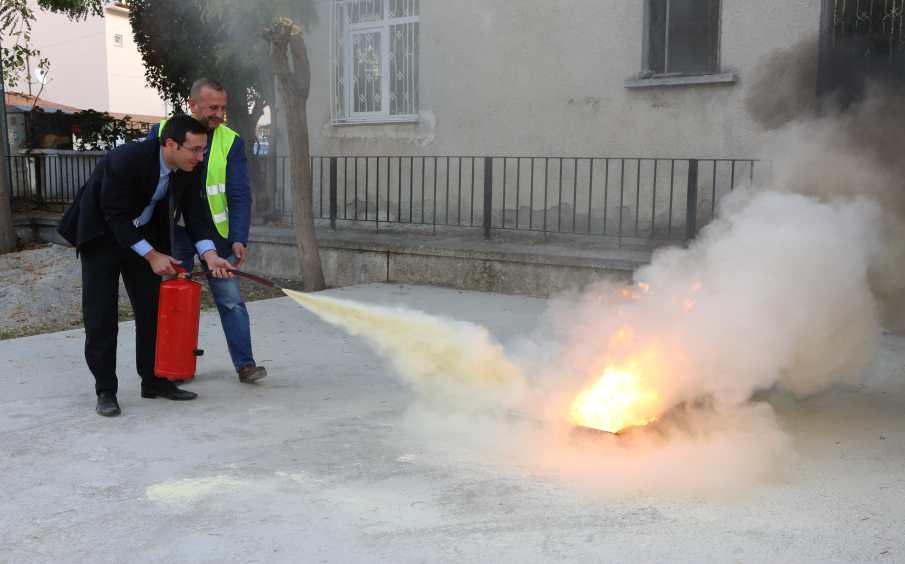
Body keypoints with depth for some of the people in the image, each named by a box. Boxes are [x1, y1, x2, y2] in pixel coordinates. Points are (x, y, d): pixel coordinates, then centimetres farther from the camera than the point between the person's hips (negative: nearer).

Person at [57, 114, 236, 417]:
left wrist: (210, 255, -23)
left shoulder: (189, 169, -14)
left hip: (143, 233, 6)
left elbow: (194, 213, -9)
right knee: (100, 314, -5)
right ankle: (105, 390, 4)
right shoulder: (126, 159, -32)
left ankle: (154, 381, 16)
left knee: (152, 307, 6)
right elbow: (116, 216, -27)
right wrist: (152, 255, -26)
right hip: (102, 232, -6)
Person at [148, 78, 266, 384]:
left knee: (231, 299, -2)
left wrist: (239, 239, -18)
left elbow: (240, 196, -7)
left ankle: (245, 364, 4)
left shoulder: (231, 142, -4)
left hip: (216, 233, -1)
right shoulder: (162, 133, -3)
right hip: (174, 233, 1)